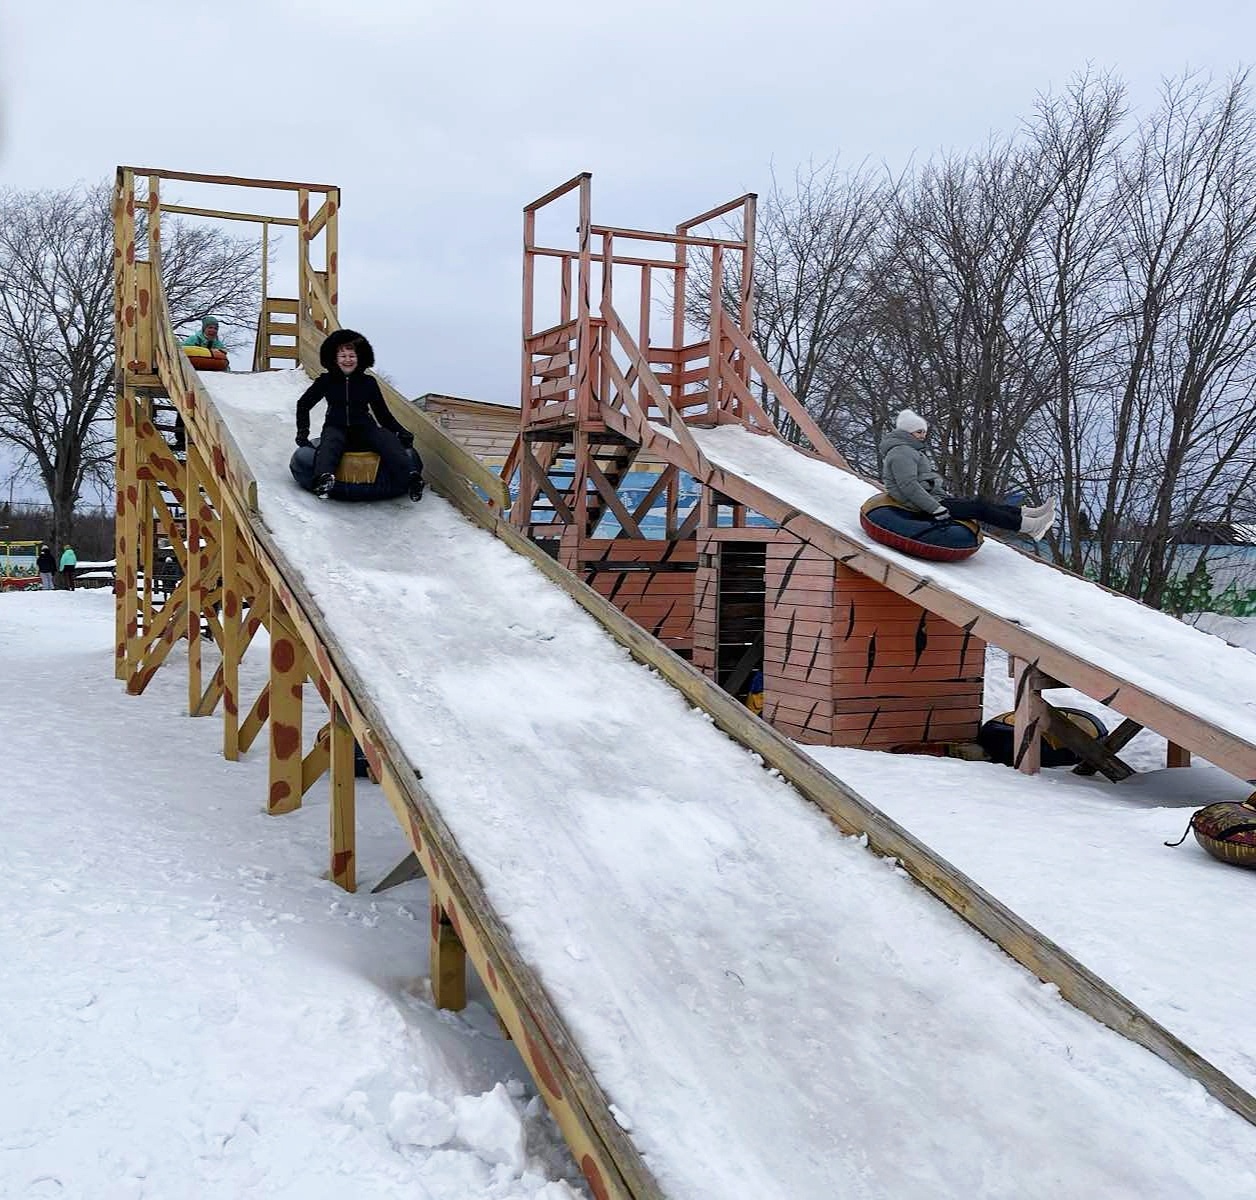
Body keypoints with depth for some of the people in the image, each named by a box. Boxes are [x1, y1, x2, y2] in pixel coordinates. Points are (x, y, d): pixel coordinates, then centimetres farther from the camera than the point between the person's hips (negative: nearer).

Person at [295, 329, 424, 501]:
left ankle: (410, 476, -52)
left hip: (364, 428, 1)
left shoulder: (368, 383, 11)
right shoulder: (326, 381, 10)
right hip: (336, 428, 0)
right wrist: (302, 432, 12)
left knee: (388, 439, -31)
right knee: (330, 442, -37)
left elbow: (383, 413, 15)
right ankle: (324, 477, -65)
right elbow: (303, 404, 21)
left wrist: (401, 431, 0)